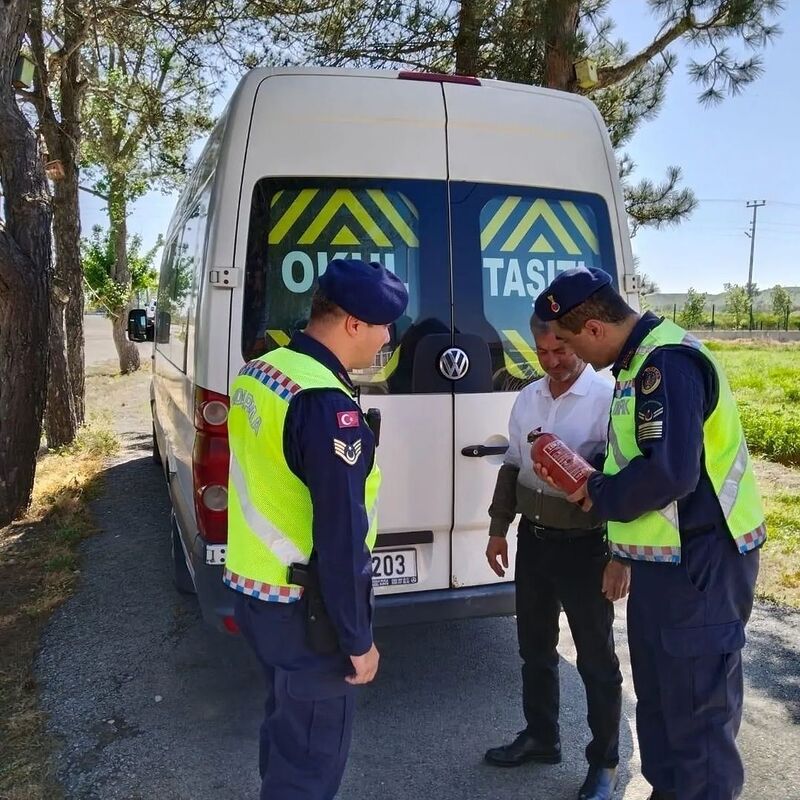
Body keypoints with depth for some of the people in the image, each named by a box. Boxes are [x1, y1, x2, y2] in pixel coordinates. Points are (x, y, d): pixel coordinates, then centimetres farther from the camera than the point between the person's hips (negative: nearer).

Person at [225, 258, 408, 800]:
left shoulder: (259, 373, 4)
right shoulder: (327, 405, -26)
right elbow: (341, 538, -24)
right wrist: (358, 639, -14)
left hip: (254, 590, 9)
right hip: (303, 609, -9)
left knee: (285, 725, 28)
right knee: (313, 754, 10)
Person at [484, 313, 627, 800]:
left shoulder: (608, 398, -16)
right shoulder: (528, 398, 5)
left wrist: (621, 557, -16)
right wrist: (499, 530, 14)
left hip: (584, 546, -6)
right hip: (532, 540, 7)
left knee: (596, 659, 11)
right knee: (535, 647, 20)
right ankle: (541, 737, 41)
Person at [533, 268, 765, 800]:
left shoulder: (669, 362, -22)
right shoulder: (642, 360, 10)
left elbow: (670, 472, -30)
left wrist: (598, 496, -15)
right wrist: (596, 484, 4)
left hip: (699, 563, -10)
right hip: (666, 558, 10)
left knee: (697, 712, 4)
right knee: (658, 695, 22)